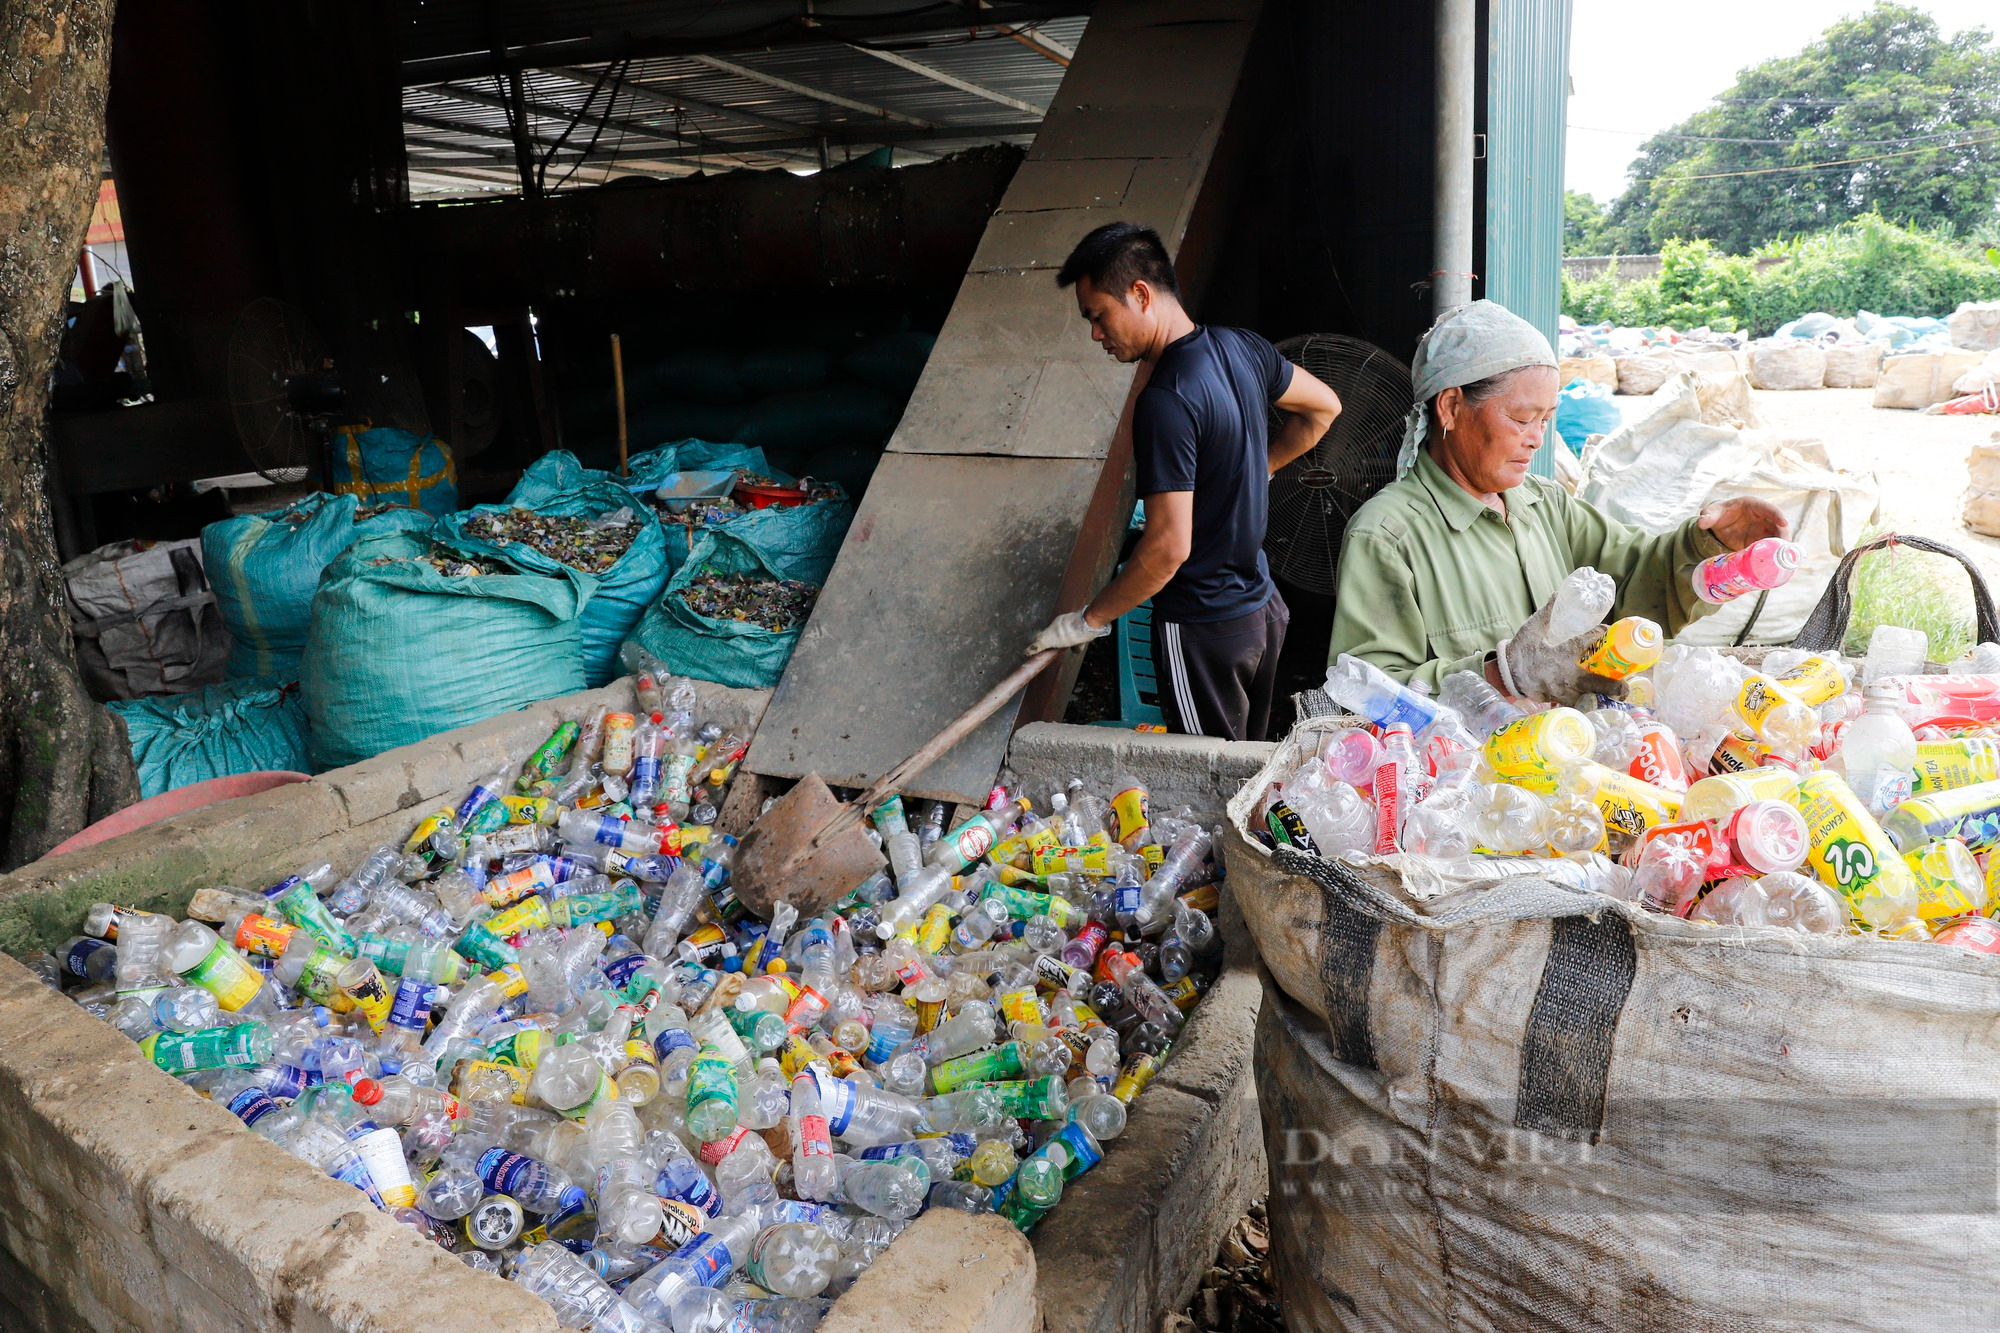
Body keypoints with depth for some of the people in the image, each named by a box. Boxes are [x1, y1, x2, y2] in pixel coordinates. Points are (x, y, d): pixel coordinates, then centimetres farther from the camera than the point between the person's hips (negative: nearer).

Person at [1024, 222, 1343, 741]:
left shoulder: (1166, 402, -25)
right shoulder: (1242, 347, 1)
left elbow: (1169, 547, -27)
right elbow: (1323, 408, 18)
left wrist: (1089, 620, -16)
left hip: (1204, 629, -9)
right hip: (1261, 605, 9)